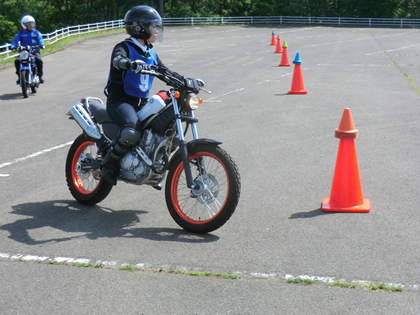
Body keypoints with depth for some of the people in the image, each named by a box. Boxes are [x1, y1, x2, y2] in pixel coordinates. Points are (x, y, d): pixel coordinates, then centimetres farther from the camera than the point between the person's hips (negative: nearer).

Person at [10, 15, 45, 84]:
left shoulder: (37, 33, 8)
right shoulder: (21, 33, 8)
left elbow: (40, 40, -7)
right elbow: (15, 40, -3)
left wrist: (42, 44, -32)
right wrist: (12, 46, -26)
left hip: (35, 52, -1)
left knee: (39, 60, -33)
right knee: (17, 61, -27)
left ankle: (40, 76, -15)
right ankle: (19, 76, -10)